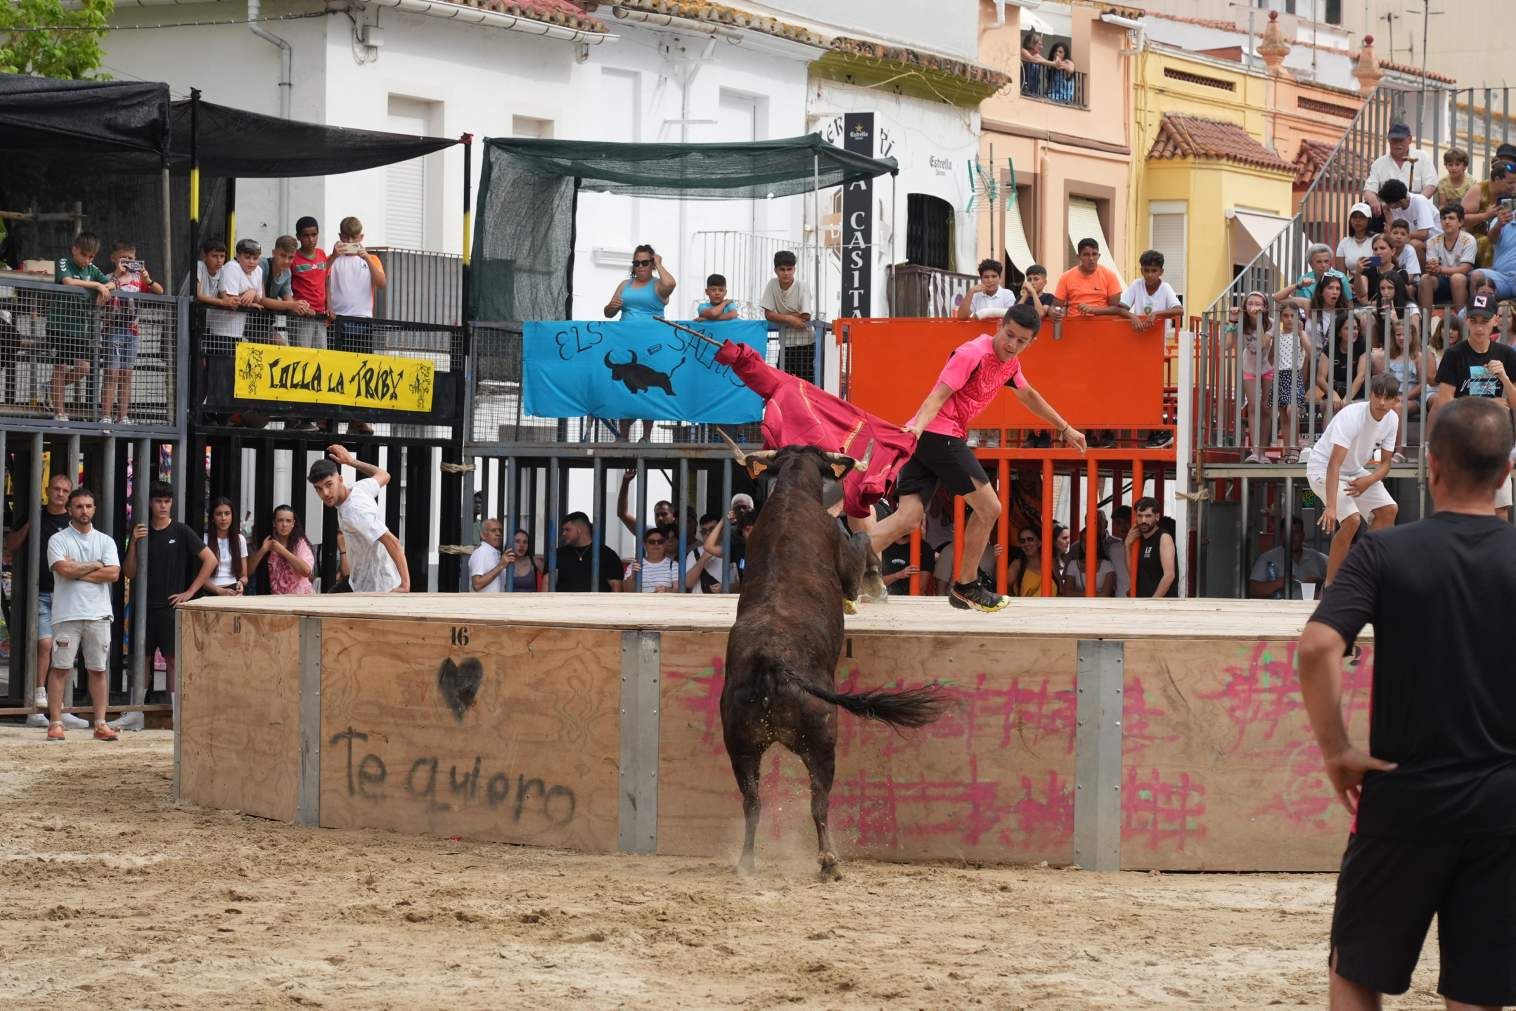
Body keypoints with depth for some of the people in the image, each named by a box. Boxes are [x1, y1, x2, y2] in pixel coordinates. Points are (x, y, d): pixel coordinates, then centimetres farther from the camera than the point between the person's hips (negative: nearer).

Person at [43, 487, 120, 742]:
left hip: (98, 613, 3)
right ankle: (55, 723, -1)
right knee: (60, 668, -4)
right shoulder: (58, 540, 2)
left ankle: (100, 724, 8)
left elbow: (113, 573, -4)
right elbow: (64, 569, -15)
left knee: (98, 670, 5)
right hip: (67, 613, -3)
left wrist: (77, 572, -8)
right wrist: (95, 565, -4)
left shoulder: (105, 541, 11)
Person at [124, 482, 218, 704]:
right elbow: (131, 572, 6)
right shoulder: (142, 532, 8)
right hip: (144, 606, 3)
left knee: (173, 660, -3)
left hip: (170, 606, -3)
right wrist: (133, 543, -8)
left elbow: (210, 560, -3)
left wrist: (190, 592, -5)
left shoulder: (181, 532, -1)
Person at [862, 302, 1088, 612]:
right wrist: (918, 427, -37)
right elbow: (938, 395, -21)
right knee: (988, 508, 1)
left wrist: (1066, 429, 41)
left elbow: (1029, 396, 36)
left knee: (907, 519, -5)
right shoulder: (974, 353, -13)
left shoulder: (1009, 362, 17)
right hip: (938, 434, -9)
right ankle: (966, 586, 15)